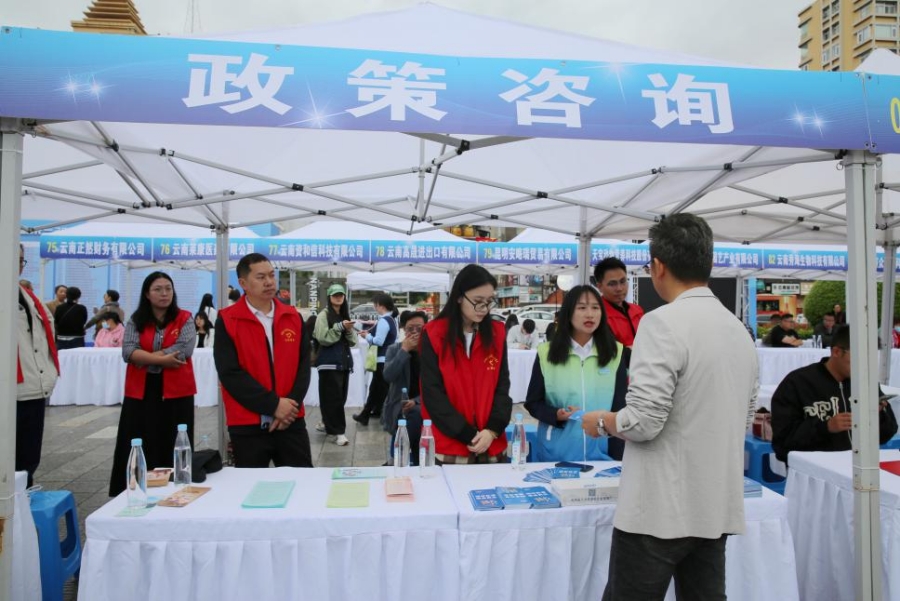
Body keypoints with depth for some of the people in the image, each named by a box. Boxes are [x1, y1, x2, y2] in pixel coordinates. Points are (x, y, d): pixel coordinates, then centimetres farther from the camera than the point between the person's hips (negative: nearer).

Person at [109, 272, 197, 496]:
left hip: (176, 393, -2)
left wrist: (146, 359, -10)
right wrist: (161, 359, -19)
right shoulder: (136, 321, 7)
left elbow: (184, 349, -14)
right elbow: (128, 351, -7)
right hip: (141, 393, 2)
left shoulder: (184, 319, 1)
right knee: (139, 449, 5)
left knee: (173, 448, 3)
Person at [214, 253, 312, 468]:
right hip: (247, 425, -3)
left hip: (291, 420, 3)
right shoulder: (227, 321, -5)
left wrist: (291, 404, -11)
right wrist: (273, 404, -15)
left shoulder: (293, 317, 6)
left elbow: (303, 366, 4)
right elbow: (230, 373, -12)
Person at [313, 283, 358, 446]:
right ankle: (338, 432, -5)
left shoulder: (346, 315, 15)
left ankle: (326, 423, 29)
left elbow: (353, 341, 11)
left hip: (344, 361, 7)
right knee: (333, 397, -7)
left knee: (341, 396, 11)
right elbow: (323, 338, -15)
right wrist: (340, 327, -20)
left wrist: (349, 330, -9)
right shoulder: (324, 315, -4)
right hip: (329, 362, -7)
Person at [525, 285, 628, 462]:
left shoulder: (616, 353, 0)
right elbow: (532, 402, 3)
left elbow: (620, 408, 2)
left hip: (602, 453, 1)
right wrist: (556, 415, -16)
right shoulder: (547, 353, -3)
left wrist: (617, 457, -2)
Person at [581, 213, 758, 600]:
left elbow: (643, 422, -21)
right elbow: (744, 419, 17)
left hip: (659, 510, -7)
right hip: (716, 509, 7)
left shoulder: (663, 322, -16)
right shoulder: (740, 330, 8)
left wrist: (600, 422, -2)